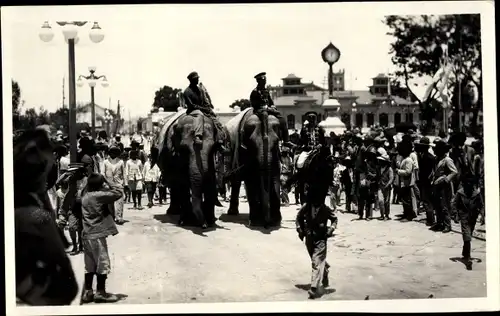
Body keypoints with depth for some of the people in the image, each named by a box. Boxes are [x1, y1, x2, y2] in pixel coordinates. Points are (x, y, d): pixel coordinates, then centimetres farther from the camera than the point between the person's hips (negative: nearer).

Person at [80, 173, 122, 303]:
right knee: (103, 264, 3)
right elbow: (119, 193, -12)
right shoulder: (99, 195, -16)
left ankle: (88, 292, 16)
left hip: (87, 235, 8)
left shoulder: (85, 195, 6)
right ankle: (100, 293, 8)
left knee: (90, 266, 13)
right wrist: (108, 181, -4)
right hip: (98, 235, -8)